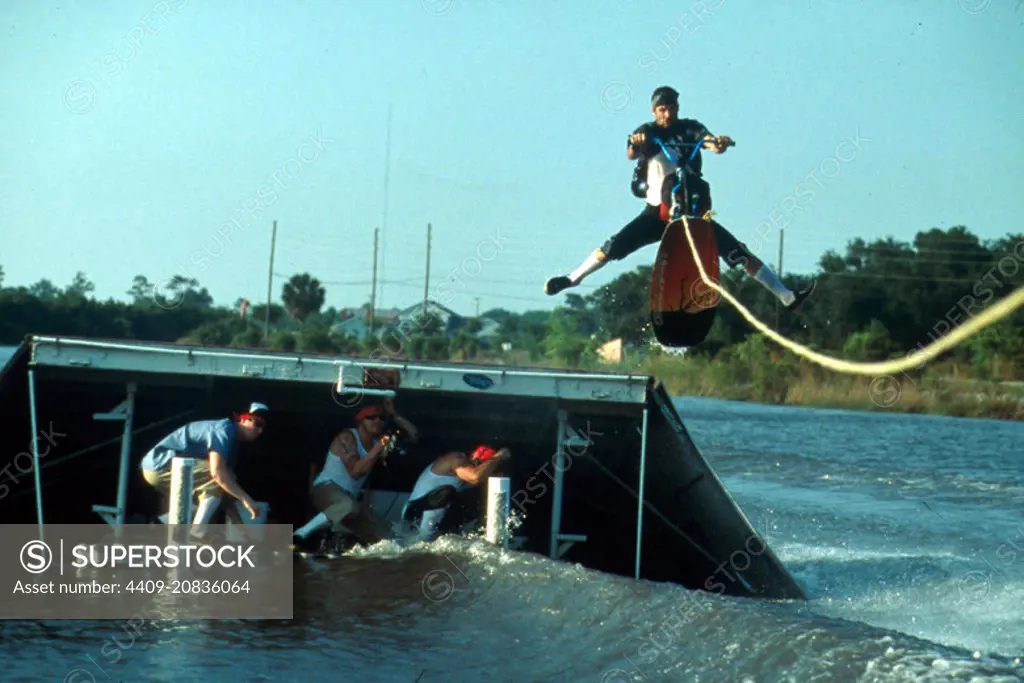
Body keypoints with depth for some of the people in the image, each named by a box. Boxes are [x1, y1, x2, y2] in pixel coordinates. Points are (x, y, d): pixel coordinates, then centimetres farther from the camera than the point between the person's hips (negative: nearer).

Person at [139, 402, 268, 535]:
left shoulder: (232, 443, 13)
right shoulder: (224, 429, -17)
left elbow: (227, 492, 12)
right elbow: (217, 472, -31)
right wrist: (246, 499, -28)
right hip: (161, 465, -11)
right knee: (218, 479, -21)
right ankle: (196, 533, -22)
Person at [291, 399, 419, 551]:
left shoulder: (378, 441, 12)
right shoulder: (347, 437, -9)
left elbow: (414, 435, 13)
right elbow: (355, 472, -21)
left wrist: (394, 416, 3)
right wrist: (377, 449, -22)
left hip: (349, 497, 8)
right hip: (326, 488, -8)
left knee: (386, 539, 0)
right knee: (348, 506, -46)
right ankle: (300, 535, -44)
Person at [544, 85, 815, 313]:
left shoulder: (690, 128, 2)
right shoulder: (647, 132, 0)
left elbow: (712, 144, -16)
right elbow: (631, 155, -20)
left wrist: (720, 143, -40)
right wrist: (635, 144, -43)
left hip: (694, 210, 0)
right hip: (658, 210, 0)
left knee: (739, 253, -8)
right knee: (613, 248, -13)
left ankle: (787, 297, -7)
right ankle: (571, 279, 7)